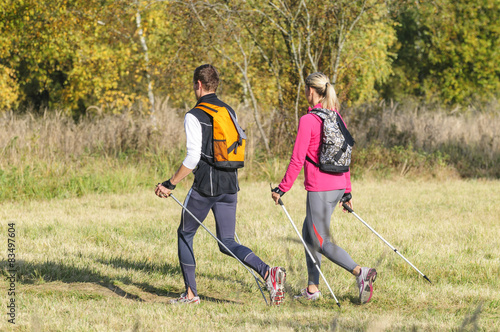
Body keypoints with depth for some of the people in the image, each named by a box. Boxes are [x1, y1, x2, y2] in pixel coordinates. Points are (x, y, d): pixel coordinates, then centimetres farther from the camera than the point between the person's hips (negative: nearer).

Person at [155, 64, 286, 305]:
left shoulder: (194, 116, -9)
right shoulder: (229, 112, 13)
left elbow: (193, 158, -16)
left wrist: (170, 185, -10)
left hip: (205, 186, -6)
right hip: (230, 186, 6)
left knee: (185, 234, 13)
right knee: (227, 243, 7)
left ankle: (191, 293, 14)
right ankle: (267, 272, -16)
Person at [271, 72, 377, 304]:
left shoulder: (308, 120, -13)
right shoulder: (337, 118, 10)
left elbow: (297, 159, -14)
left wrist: (282, 188, -6)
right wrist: (347, 191, 20)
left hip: (319, 188, -8)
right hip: (337, 185, 8)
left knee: (321, 242, -3)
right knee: (309, 232, 20)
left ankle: (360, 272, -20)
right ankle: (312, 288, 21)